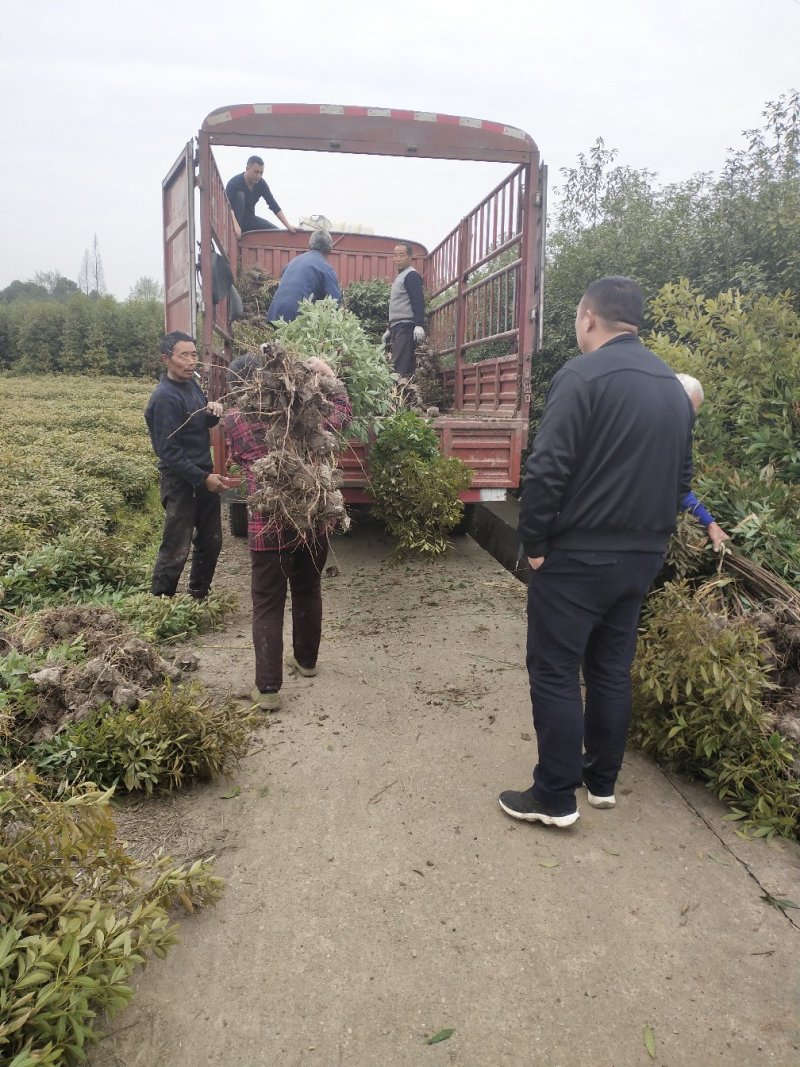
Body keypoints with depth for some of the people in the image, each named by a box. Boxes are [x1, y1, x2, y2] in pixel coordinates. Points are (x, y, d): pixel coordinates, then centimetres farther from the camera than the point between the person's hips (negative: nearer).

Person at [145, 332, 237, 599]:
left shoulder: (191, 383, 6)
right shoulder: (164, 398, -19)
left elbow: (205, 424, 17)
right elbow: (169, 451, -22)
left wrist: (212, 412, -7)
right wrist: (203, 478, -23)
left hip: (204, 475, 9)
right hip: (181, 482, -9)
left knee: (211, 541, 17)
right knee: (176, 550, -4)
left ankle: (199, 596, 32)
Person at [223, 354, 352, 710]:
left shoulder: (233, 421, -1)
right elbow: (341, 415, 12)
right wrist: (330, 376, 21)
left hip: (268, 527, -2)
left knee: (268, 606, 5)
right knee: (308, 592, 22)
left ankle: (268, 688, 2)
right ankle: (306, 660, 39)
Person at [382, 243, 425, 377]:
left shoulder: (411, 275, -5)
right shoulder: (400, 277, 24)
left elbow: (418, 302, -16)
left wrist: (419, 325, -26)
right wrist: (390, 330, 30)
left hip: (406, 327, -10)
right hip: (398, 328, 10)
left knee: (400, 368, -18)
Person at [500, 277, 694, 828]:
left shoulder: (582, 374, -14)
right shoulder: (674, 385, 10)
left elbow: (547, 469, -21)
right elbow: (682, 477, 16)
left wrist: (535, 542, -10)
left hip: (577, 554, -7)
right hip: (644, 555, 7)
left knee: (555, 673, 4)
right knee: (612, 669, 18)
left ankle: (556, 798, 13)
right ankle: (603, 780, 30)